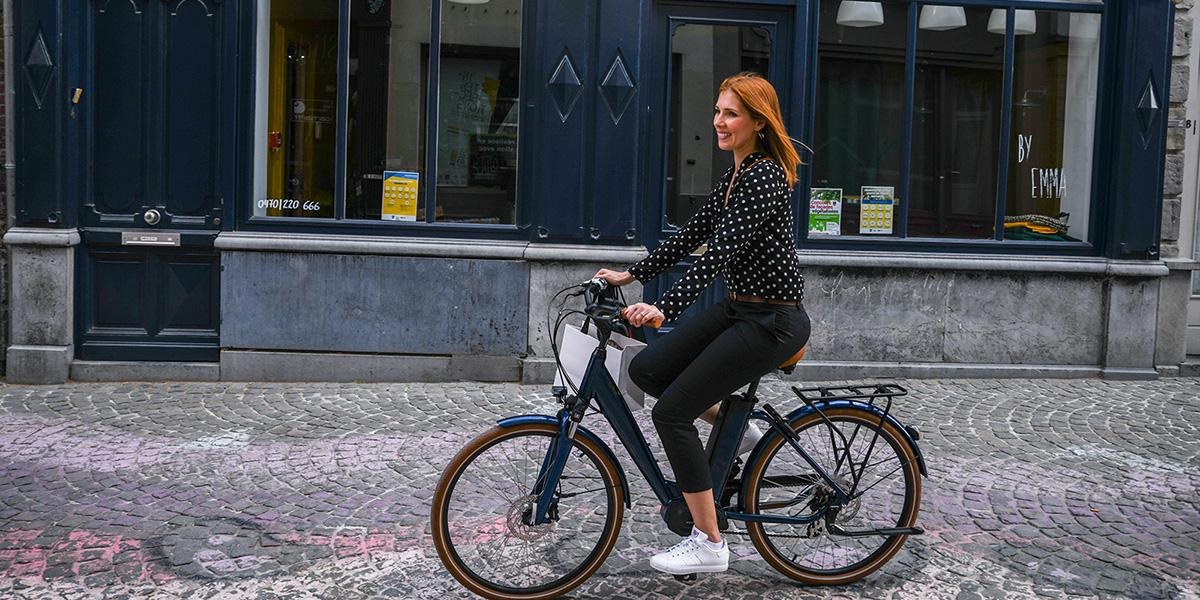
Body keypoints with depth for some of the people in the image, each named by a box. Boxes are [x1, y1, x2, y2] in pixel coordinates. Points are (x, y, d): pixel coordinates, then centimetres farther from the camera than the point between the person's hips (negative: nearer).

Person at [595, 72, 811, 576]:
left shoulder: (765, 177, -19)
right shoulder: (737, 174, 11)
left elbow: (720, 252, -29)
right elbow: (693, 233, 14)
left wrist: (664, 308, -36)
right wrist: (631, 275, 13)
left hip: (772, 322, -9)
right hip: (738, 308, 9)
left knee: (671, 411, -11)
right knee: (645, 370, 2)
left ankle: (709, 544, 0)